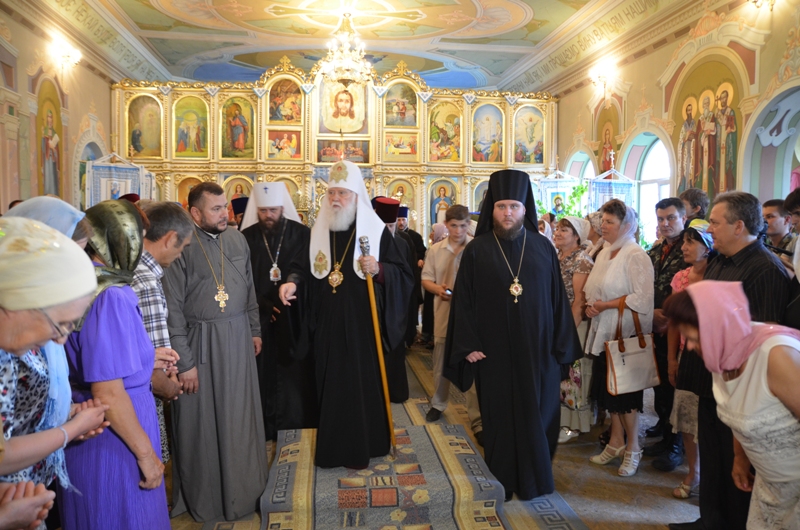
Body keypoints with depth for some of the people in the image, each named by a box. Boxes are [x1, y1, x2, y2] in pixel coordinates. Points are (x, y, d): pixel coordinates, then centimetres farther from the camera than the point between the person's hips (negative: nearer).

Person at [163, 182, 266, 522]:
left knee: (239, 418, 16)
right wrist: (184, 361, -13)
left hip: (238, 340, 5)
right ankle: (204, 498, 30)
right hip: (199, 343, -5)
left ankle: (240, 490, 37)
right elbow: (173, 309, -13)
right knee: (202, 423, 10)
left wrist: (254, 330, 12)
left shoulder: (237, 240, 5)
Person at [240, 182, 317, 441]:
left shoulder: (303, 235, -1)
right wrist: (264, 304, -10)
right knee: (263, 374, 5)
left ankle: (298, 424, 18)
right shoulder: (246, 238, 0)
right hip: (259, 318, 1)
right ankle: (266, 428, 17)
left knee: (296, 372, 5)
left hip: (295, 318, 0)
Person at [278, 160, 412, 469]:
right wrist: (292, 282, -6)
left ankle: (363, 447, 21)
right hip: (327, 325, 4)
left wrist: (378, 270, -23)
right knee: (330, 385, 10)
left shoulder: (376, 230, -5)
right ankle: (332, 447, 25)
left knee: (364, 383, 4)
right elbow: (309, 270, 13)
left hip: (363, 325, -3)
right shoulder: (318, 231, 7)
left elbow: (403, 273, -5)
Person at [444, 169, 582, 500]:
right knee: (499, 416, 7)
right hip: (494, 351, -1)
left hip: (537, 350, 2)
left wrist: (561, 345, 1)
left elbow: (557, 298, 5)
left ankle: (535, 479, 27)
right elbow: (463, 300, -2)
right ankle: (502, 482, 22)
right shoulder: (476, 251, -2)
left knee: (538, 415, 9)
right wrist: (468, 345, -9)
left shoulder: (543, 248, 4)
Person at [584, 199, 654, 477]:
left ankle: (633, 449, 18)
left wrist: (606, 305, -16)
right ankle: (616, 442, 27)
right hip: (604, 331, 8)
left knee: (625, 391, 2)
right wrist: (591, 304, -1)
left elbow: (642, 298, -21)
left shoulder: (636, 256, -14)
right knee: (607, 388, 13)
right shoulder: (604, 253, 10)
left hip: (626, 334, -7)